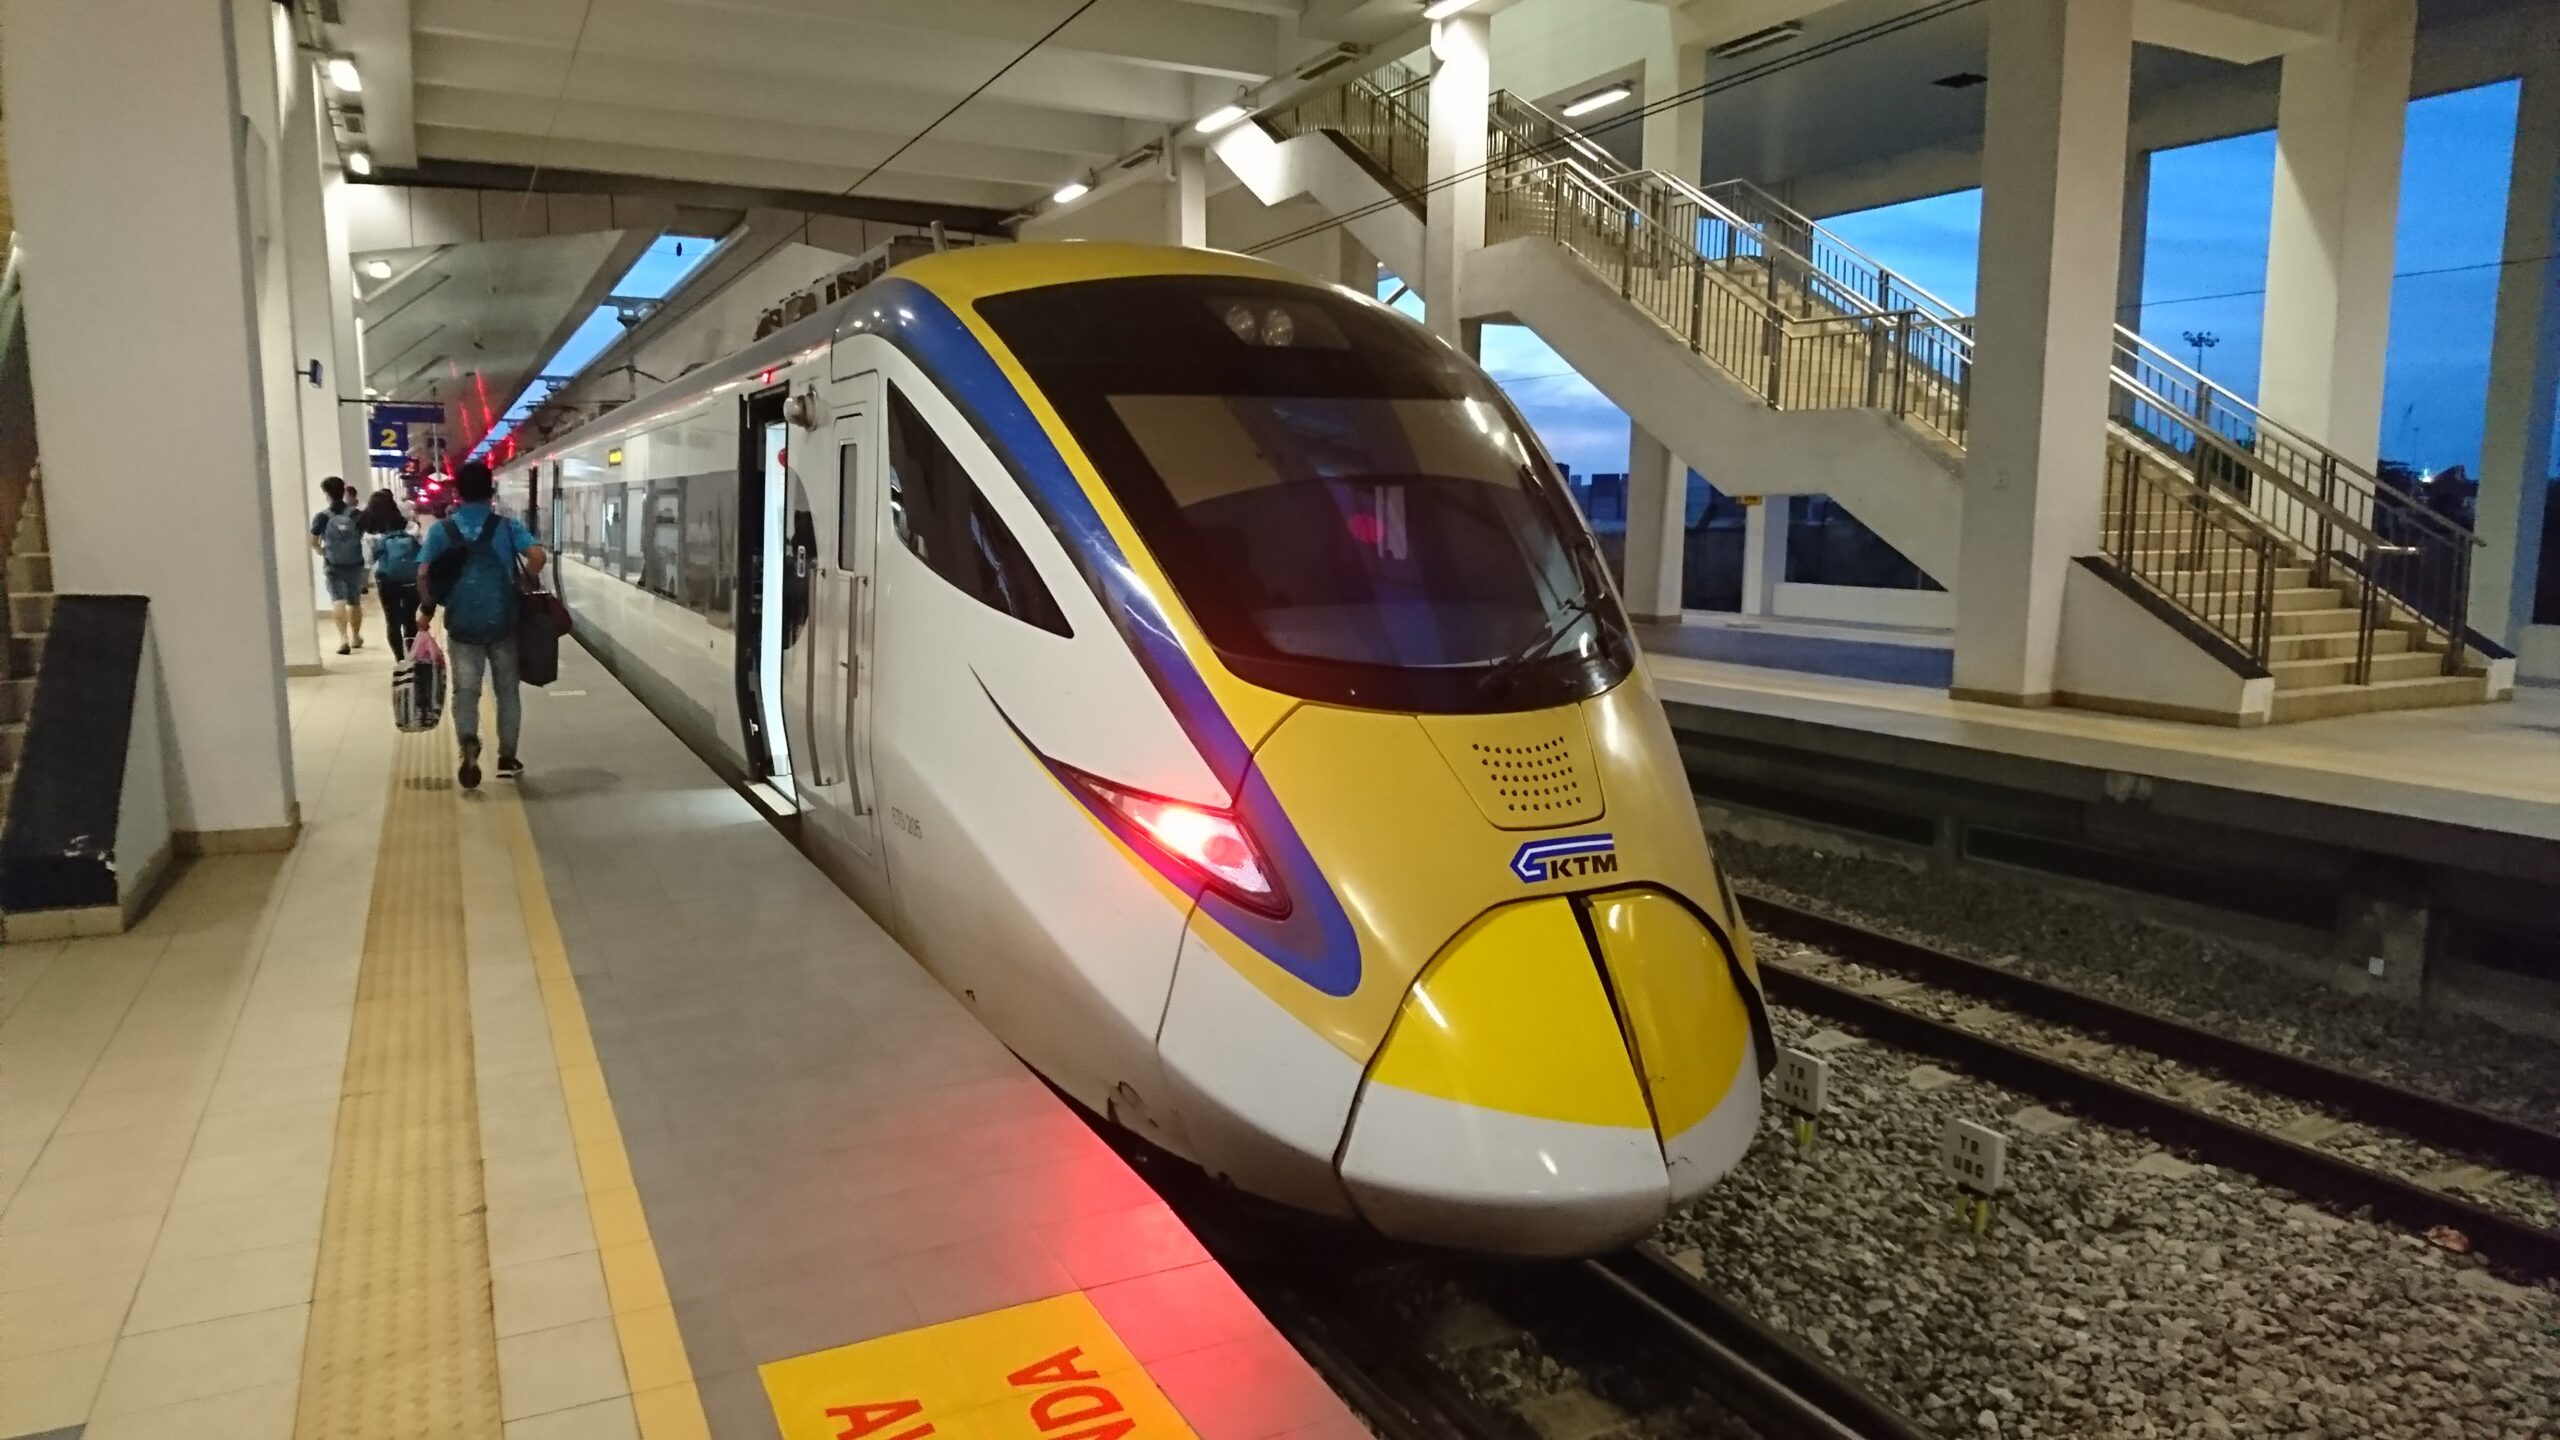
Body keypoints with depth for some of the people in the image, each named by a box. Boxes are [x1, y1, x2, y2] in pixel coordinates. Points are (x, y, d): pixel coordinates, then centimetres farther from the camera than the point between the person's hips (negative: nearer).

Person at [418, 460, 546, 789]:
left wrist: (428, 609, 8)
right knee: (507, 690, 13)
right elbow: (538, 557, -16)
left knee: (465, 690, 4)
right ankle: (507, 758, 18)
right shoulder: (507, 525, -3)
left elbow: (423, 575, -6)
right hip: (502, 622, 0)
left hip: (462, 624, 0)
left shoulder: (441, 530, 0)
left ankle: (469, 746, -22)